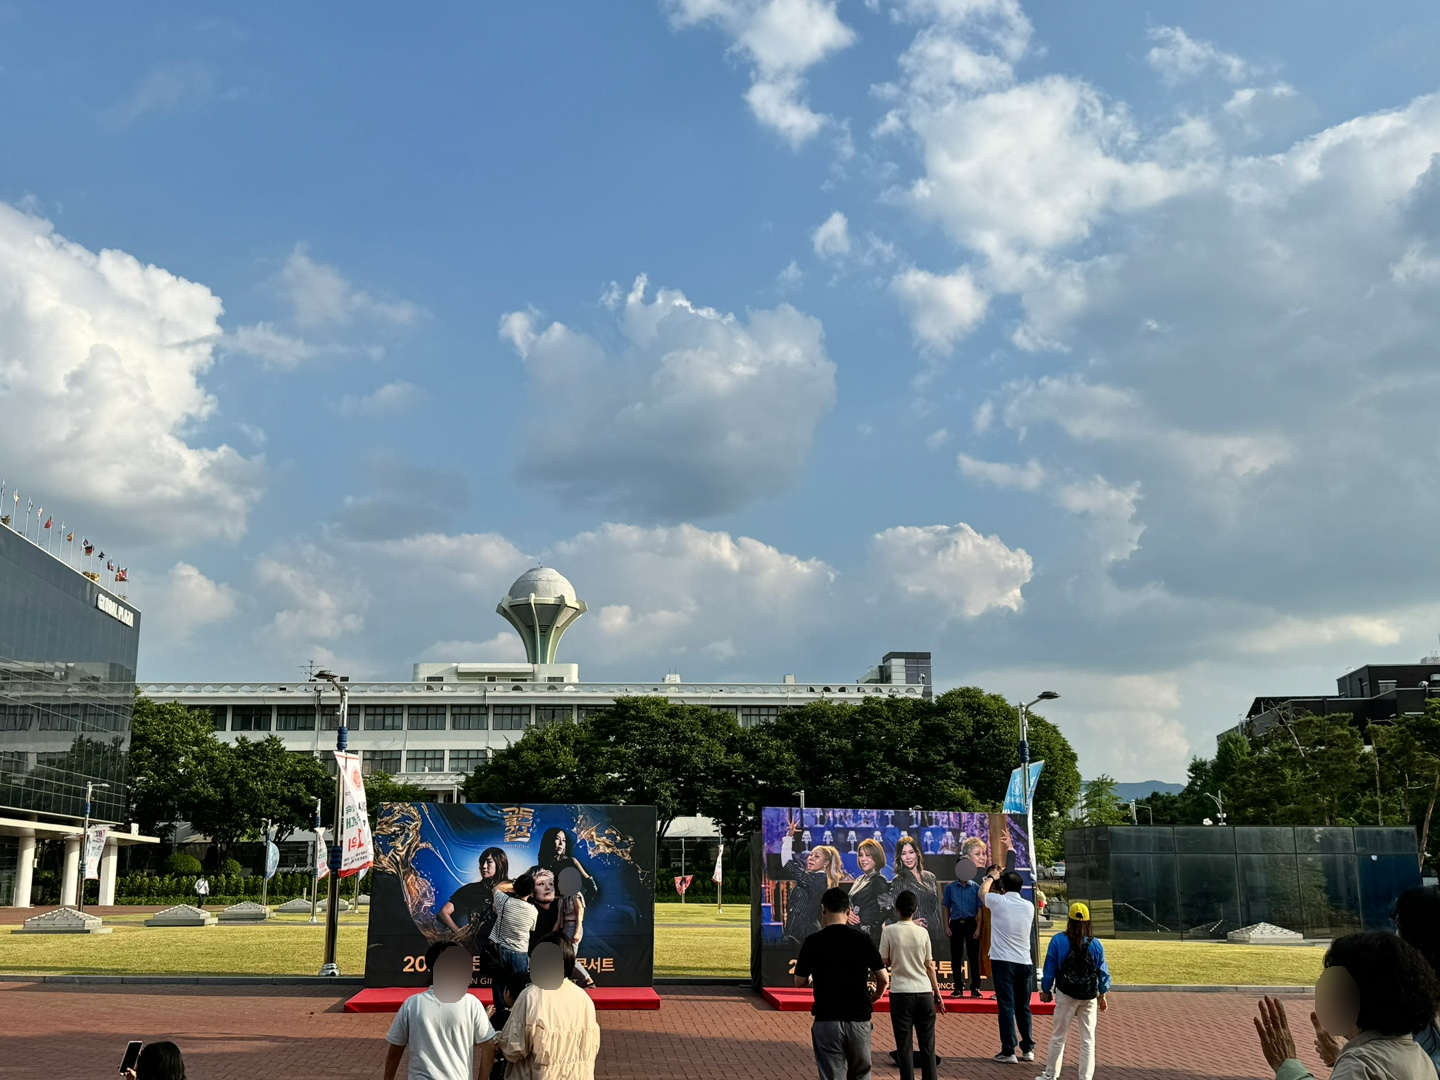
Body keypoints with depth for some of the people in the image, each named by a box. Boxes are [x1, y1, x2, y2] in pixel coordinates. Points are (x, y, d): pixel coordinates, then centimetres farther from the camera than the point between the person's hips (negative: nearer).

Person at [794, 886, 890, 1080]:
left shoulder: (814, 941, -6)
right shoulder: (863, 939, -1)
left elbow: (799, 982, 2)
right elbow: (884, 978, 1)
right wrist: (873, 998, 22)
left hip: (827, 1020, -2)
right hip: (859, 1018, 2)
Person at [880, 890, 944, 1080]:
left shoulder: (889, 931, -5)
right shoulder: (922, 932, 2)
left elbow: (884, 963, -1)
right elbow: (929, 966, 6)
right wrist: (937, 993, 14)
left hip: (900, 993, -2)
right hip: (924, 992, 2)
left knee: (904, 1044, 4)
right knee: (927, 1043, 10)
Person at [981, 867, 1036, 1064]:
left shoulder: (998, 902, -7)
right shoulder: (1029, 906, 4)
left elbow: (982, 891, 15)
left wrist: (991, 877, 33)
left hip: (1003, 961, -4)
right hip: (1024, 962, 4)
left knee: (1006, 1007, -3)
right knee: (1023, 1007, 14)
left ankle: (1008, 1052, -3)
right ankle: (1028, 1049, 19)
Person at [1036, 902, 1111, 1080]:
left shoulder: (1058, 941, -9)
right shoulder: (1096, 944, -2)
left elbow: (1050, 969, -4)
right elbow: (1103, 972, 3)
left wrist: (1045, 990, 9)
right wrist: (1102, 995, 16)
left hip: (1066, 995, -2)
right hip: (1090, 997, 2)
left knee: (1058, 1037, 10)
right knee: (1088, 1039, 8)